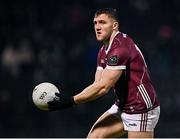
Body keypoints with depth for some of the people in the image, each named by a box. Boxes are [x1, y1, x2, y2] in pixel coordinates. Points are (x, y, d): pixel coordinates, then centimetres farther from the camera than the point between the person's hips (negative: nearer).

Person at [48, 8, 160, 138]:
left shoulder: (121, 47, -21)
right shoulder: (104, 51, 9)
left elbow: (103, 87, -25)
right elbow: (97, 84, 4)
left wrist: (71, 101, -21)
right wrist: (66, 99, -10)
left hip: (141, 110, -9)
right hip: (122, 106, 9)